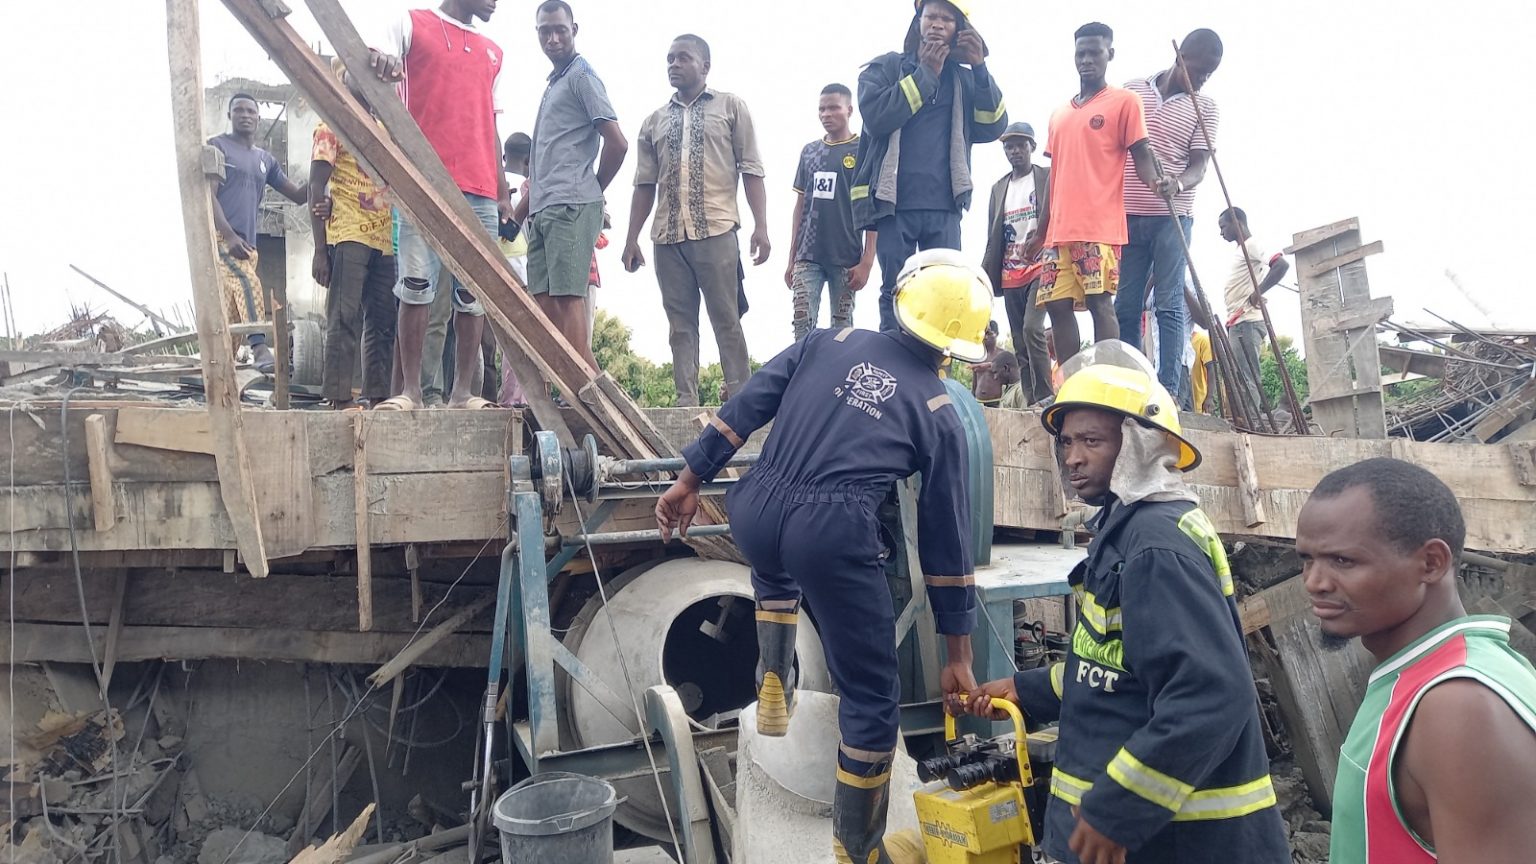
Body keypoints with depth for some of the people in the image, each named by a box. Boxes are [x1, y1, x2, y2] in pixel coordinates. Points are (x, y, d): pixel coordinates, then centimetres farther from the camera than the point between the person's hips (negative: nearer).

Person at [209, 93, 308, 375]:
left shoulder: (266, 160, 20)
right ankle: (260, 347, -37)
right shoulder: (217, 146, 3)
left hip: (247, 244, 6)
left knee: (231, 314, 4)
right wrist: (229, 235, -20)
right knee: (248, 283, -30)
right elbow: (208, 195, -6)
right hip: (218, 237, -6)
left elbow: (298, 195, 20)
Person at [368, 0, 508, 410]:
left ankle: (463, 392, 3)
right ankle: (411, 390, -4)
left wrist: (503, 192, 16)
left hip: (480, 191, 4)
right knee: (417, 286, -7)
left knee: (474, 293, -1)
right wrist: (376, 64, -20)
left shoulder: (493, 52, 24)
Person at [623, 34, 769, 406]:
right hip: (668, 236, 4)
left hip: (716, 230, -4)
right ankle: (687, 402, 4)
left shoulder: (731, 106, 10)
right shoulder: (654, 122, 19)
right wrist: (631, 238, 9)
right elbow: (645, 185, 17)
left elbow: (751, 170, 3)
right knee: (680, 323, 2)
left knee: (726, 319, -4)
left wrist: (761, 226, -6)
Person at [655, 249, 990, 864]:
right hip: (832, 535, -3)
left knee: (776, 566, 42)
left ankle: (773, 695, 38)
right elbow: (946, 540, 13)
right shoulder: (939, 414, 12)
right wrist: (958, 657, 20)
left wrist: (690, 480, 19)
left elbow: (745, 408, 12)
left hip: (754, 513, 4)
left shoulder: (829, 342, 17)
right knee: (871, 698, 15)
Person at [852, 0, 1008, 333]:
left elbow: (993, 127, 3)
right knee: (896, 297, 0)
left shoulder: (965, 78, 15)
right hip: (895, 203, -3)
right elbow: (876, 117, -13)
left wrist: (980, 68, -5)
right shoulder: (885, 67, 6)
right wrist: (925, 73, -7)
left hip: (944, 207, 3)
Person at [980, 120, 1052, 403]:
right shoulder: (999, 188, 17)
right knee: (1019, 343, 4)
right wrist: (983, 277, 9)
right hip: (1010, 274, 5)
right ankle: (1031, 401, 8)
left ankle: (1044, 398, -15)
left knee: (1031, 328, -21)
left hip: (1040, 266, -5)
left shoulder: (1048, 177, 4)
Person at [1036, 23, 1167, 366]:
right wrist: (1041, 232, 20)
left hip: (1100, 228, -6)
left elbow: (1141, 153, 0)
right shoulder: (1059, 114, 24)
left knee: (1100, 302, -12)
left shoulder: (1124, 101, 7)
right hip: (1059, 231, 6)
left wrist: (1155, 181, -23)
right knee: (1057, 305, 0)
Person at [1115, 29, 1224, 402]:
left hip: (1172, 216, -2)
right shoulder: (1132, 90, 10)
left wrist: (1177, 184, -25)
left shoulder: (1205, 108, 5)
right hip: (1127, 214, 2)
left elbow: (1199, 166, -2)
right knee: (1126, 306, 1)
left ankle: (1169, 390, -6)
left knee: (1169, 305, -5)